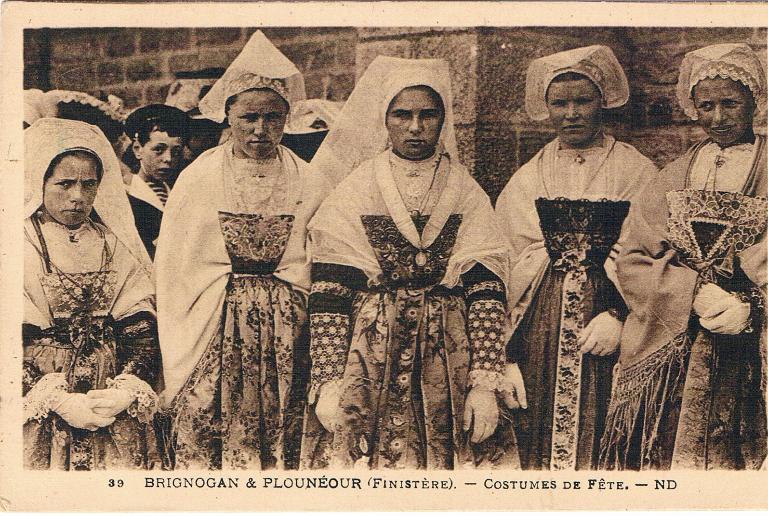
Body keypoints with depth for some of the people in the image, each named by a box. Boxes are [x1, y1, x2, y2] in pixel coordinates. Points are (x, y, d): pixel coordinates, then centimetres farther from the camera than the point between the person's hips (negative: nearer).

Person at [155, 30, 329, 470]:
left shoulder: (309, 182, 5)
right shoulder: (198, 179, 2)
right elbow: (173, 272, 5)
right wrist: (177, 364, 3)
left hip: (287, 331, 1)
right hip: (212, 330, -1)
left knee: (282, 441, 3)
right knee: (206, 444, -3)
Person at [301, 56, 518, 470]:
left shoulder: (468, 195, 6)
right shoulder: (353, 192, 2)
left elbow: (486, 294, 0)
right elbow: (328, 296, -2)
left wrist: (485, 385, -7)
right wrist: (327, 383, -9)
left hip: (448, 367, 1)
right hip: (367, 368, -1)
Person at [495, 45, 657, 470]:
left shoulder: (639, 174, 4)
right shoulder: (526, 180, 12)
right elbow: (506, 270, 7)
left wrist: (619, 317, -16)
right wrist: (506, 354, 0)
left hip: (608, 321, -2)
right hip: (540, 331, 2)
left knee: (599, 438, -3)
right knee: (539, 441, 1)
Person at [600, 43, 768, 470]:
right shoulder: (672, 178, 13)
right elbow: (632, 263, 4)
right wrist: (697, 294, -12)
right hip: (665, 359, 2)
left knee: (730, 463, -4)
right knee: (661, 460, 0)